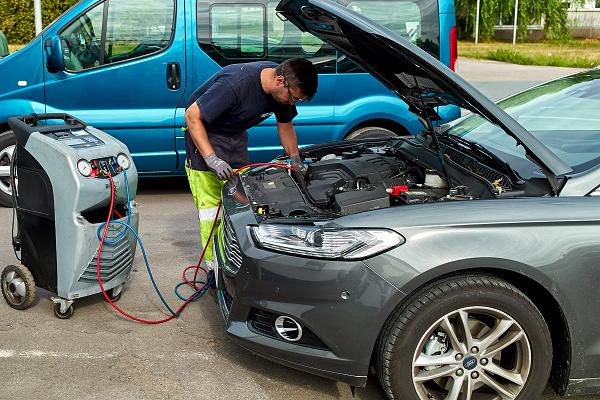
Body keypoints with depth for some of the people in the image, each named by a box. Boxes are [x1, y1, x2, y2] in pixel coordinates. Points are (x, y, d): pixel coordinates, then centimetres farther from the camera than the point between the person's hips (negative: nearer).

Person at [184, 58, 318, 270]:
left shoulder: (283, 92, -13)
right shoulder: (236, 83, -36)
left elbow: (285, 126, 7)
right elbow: (192, 115, -29)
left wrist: (296, 160, -5)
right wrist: (211, 158, -33)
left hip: (236, 136, 7)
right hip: (204, 132, -7)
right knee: (210, 202, -10)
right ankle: (215, 264, -4)